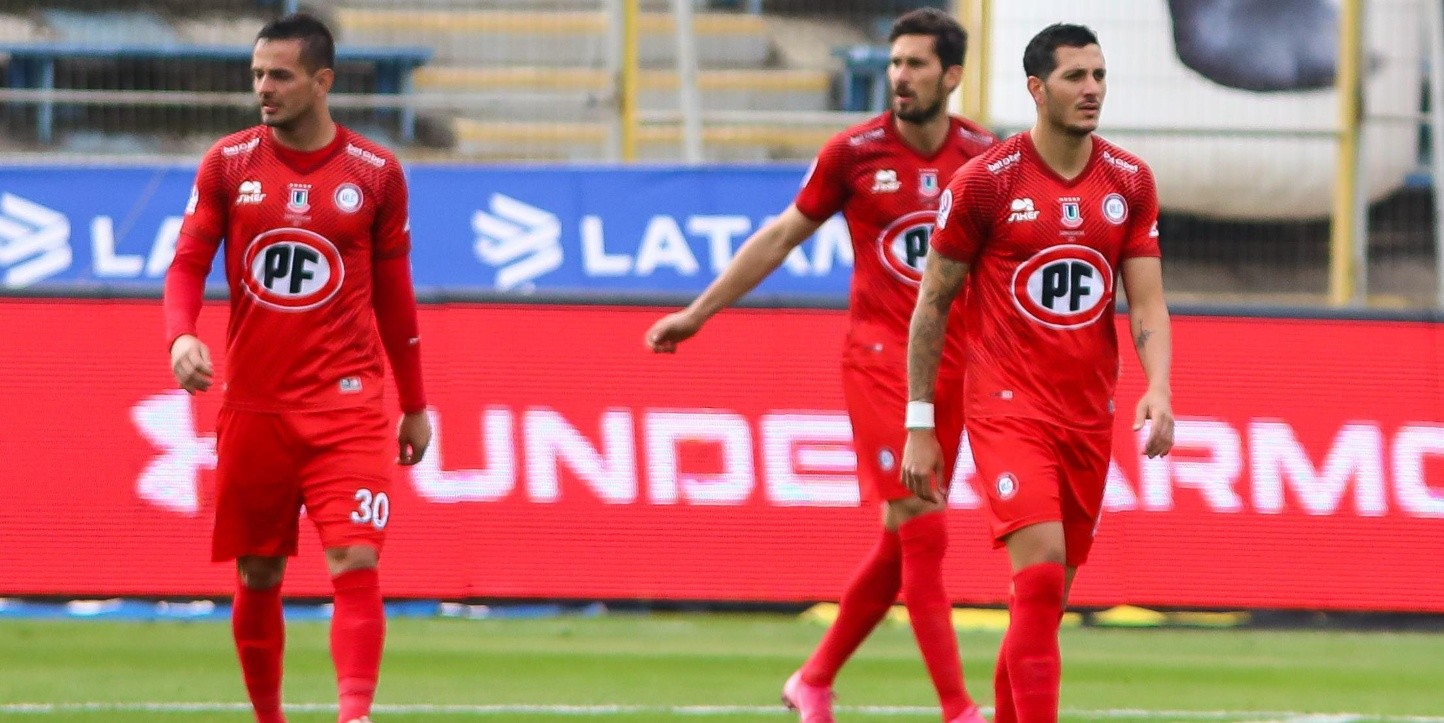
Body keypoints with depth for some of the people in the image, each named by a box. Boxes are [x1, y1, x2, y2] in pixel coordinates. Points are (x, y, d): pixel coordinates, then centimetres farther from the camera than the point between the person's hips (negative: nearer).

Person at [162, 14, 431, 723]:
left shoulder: (375, 172, 3)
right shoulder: (228, 163, 4)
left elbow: (393, 292, 11)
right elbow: (187, 264, 3)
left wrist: (415, 406, 14)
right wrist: (181, 337, -18)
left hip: (346, 402, -2)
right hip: (253, 404, 2)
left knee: (355, 562, -17)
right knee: (258, 577, 7)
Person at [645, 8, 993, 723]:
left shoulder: (984, 157, 4)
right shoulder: (855, 152, -3)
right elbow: (782, 236, 8)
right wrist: (698, 312, 10)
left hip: (953, 363, 4)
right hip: (878, 360, -4)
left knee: (901, 545, 8)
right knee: (922, 533, -12)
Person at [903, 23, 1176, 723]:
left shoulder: (1129, 181, 6)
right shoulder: (984, 180, -6)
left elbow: (1146, 303, 6)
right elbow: (932, 303, 1)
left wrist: (1158, 389, -13)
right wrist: (920, 425, 1)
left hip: (1089, 417, 5)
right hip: (1007, 407, -5)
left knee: (1045, 600, 8)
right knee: (1041, 573, -20)